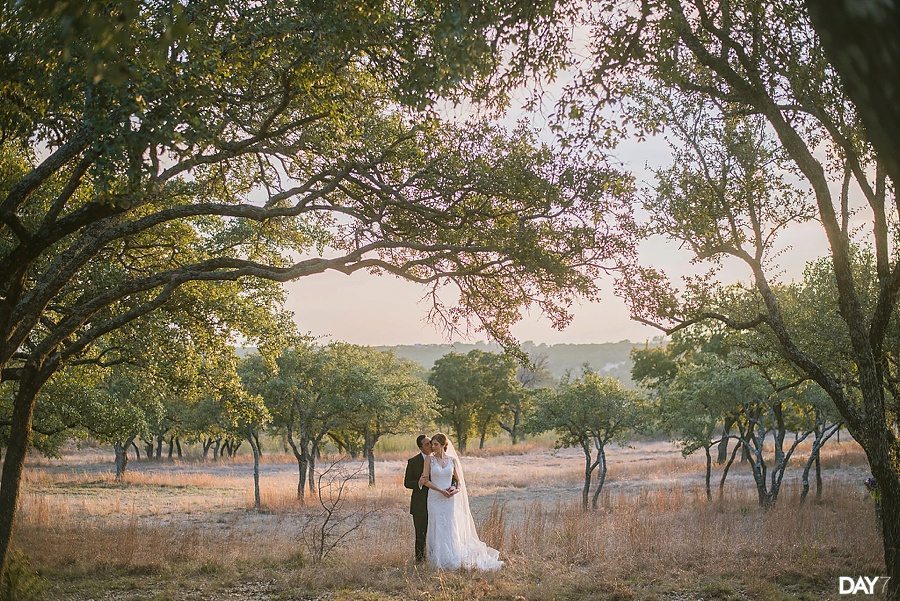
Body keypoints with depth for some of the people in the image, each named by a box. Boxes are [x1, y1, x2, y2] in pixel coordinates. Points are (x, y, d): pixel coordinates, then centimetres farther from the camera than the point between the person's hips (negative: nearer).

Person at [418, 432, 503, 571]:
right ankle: (439, 561, 6)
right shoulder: (430, 460, 0)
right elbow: (425, 480, -5)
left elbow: (459, 481, 10)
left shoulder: (452, 460, 5)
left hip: (449, 500, 1)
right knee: (437, 529, -2)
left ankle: (452, 560, 13)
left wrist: (456, 489, -12)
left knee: (450, 529, 2)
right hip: (435, 499, -1)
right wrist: (440, 490, -14)